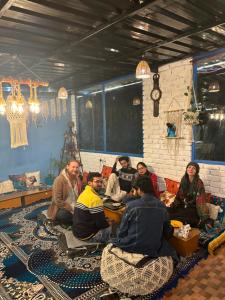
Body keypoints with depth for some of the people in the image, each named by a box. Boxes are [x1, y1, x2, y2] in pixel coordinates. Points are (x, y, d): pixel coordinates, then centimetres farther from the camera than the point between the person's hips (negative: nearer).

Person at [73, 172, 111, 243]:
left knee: (106, 226, 20)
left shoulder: (84, 193, 8)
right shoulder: (95, 199, -22)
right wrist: (108, 223, 0)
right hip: (86, 235, -9)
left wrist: (105, 220, 11)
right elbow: (101, 223, -21)